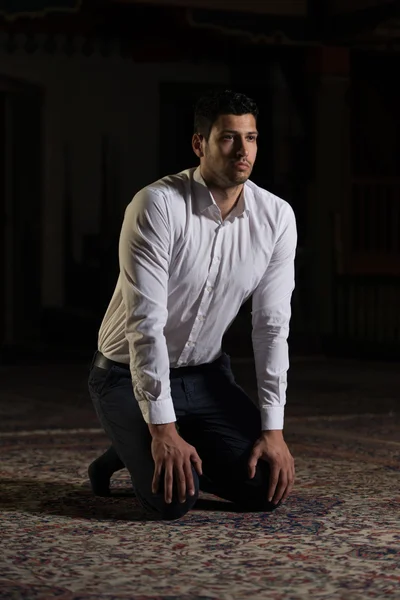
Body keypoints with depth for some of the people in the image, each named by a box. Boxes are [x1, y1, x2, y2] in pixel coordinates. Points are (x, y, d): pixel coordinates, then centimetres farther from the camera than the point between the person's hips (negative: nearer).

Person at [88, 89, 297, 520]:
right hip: (130, 375, -5)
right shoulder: (158, 206, -25)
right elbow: (146, 323, -27)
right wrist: (163, 429, -30)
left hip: (206, 375, 5)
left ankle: (187, 454, 16)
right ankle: (137, 449, 9)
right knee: (172, 498, -25)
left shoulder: (276, 217, -10)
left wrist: (273, 430, -13)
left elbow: (272, 327, -8)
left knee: (266, 488, -12)